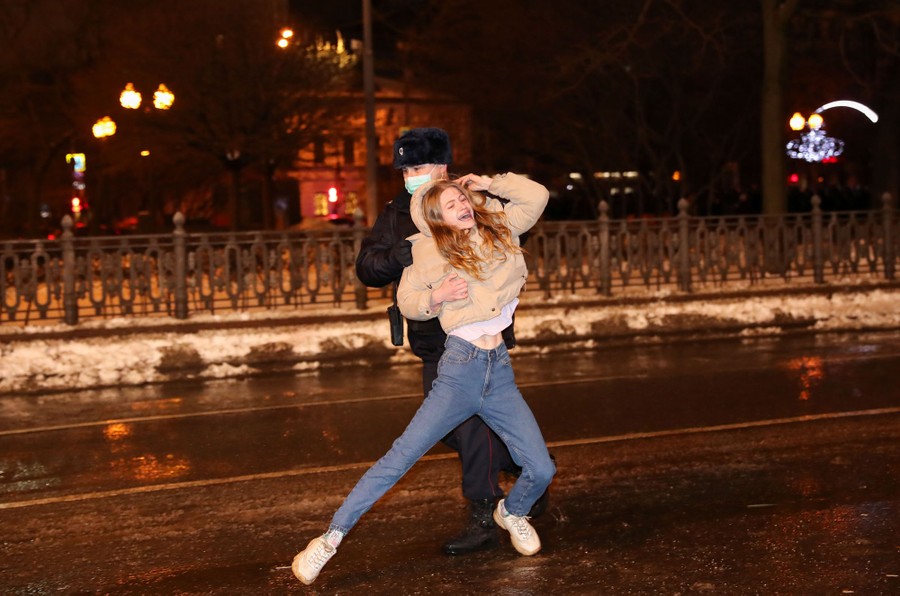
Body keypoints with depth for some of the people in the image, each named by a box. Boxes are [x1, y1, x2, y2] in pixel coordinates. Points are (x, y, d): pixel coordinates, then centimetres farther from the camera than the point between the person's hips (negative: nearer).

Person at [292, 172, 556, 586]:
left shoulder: (499, 228, 9)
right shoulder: (430, 251, -1)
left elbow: (536, 195, 16)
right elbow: (406, 302, 6)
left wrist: (487, 183, 9)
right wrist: (435, 297, -13)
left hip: (500, 370, 4)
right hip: (460, 369, -4)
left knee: (541, 469, 1)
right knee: (400, 458, -10)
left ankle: (512, 513, 35)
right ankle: (331, 538, -6)